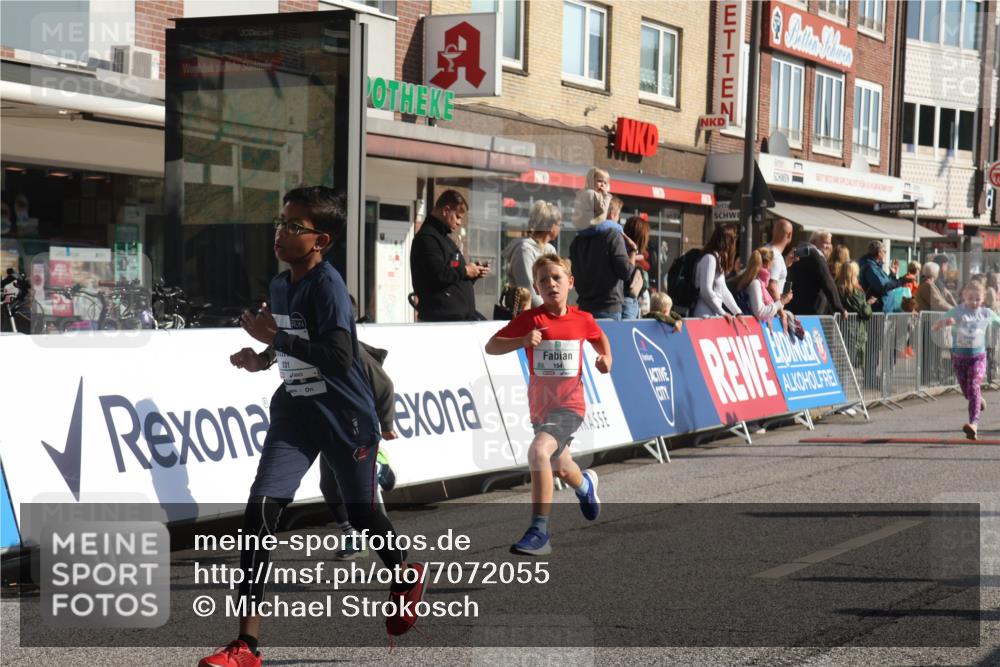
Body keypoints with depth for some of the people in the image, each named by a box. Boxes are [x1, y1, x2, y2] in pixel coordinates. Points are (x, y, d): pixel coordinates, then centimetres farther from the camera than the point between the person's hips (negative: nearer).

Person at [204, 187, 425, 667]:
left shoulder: (327, 284, -18)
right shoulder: (280, 284, 5)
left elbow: (339, 357, -29)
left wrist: (274, 338, -25)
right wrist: (262, 358, 3)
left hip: (346, 419, -6)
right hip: (295, 416, 6)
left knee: (362, 515, 12)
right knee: (259, 510, -12)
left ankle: (405, 578, 47)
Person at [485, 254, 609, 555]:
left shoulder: (582, 319, -1)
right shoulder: (529, 319, -6)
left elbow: (600, 338, 21)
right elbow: (491, 346, -9)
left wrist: (606, 358, 1)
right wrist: (523, 340, -25)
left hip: (569, 405, -3)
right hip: (540, 406, 3)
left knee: (539, 451, -29)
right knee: (562, 469, 23)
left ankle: (539, 531, -25)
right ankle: (585, 484, 61)